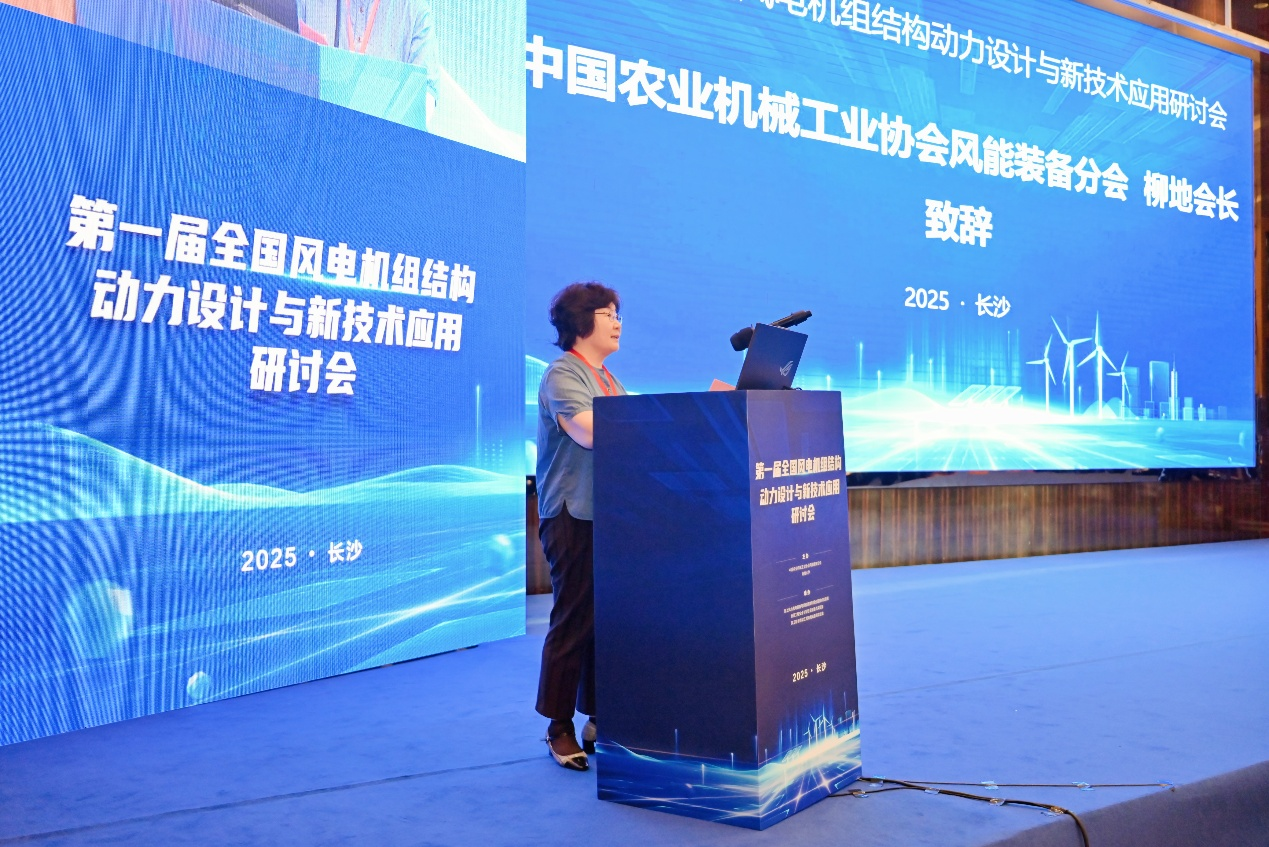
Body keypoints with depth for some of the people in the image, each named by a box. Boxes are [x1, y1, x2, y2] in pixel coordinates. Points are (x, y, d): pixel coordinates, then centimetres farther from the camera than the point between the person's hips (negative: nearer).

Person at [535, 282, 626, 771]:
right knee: (573, 620, -4)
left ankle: (600, 720, 19)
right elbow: (589, 432, -22)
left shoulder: (606, 378, 21)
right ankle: (560, 727, 6)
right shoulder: (563, 374, -6)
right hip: (574, 515, -8)